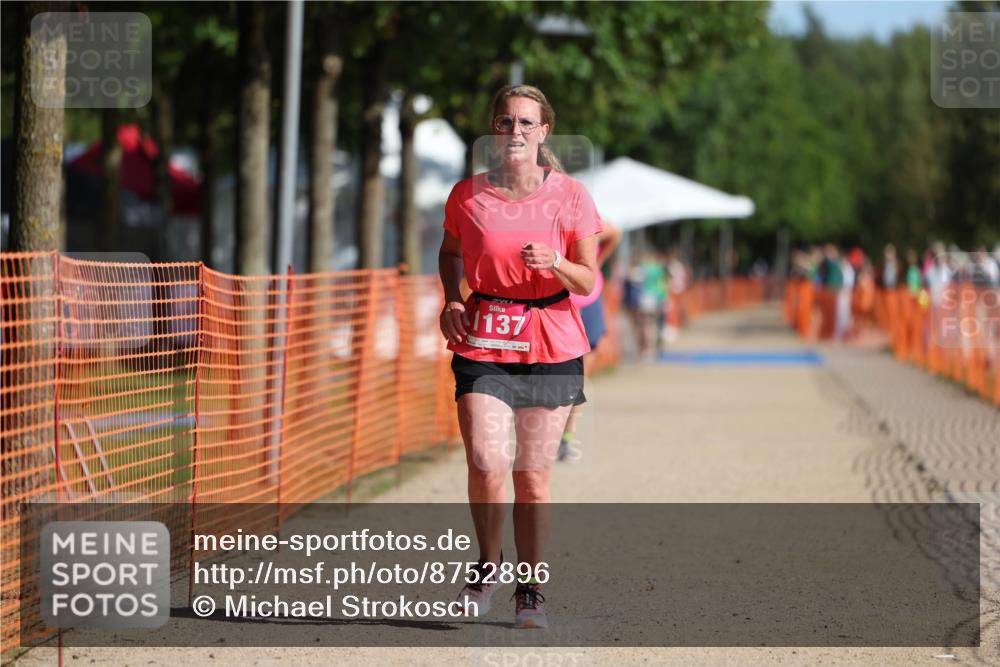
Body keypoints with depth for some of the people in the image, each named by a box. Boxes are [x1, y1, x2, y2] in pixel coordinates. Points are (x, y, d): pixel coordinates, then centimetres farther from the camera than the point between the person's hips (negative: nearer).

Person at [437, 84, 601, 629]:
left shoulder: (569, 196, -1)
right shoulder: (468, 196, 1)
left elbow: (587, 283, 1)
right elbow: (450, 253, 20)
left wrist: (555, 264, -19)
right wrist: (451, 299, 3)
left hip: (552, 345, 0)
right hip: (484, 342, 0)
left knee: (533, 475, 3)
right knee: (486, 465, -14)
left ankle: (530, 586, 18)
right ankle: (488, 565, 12)